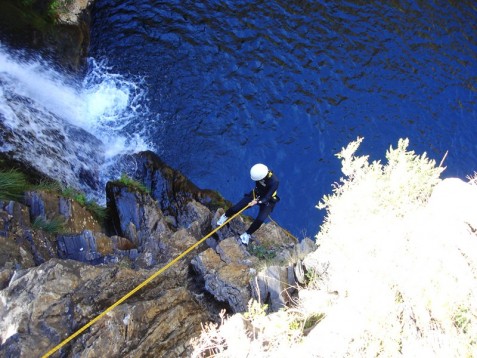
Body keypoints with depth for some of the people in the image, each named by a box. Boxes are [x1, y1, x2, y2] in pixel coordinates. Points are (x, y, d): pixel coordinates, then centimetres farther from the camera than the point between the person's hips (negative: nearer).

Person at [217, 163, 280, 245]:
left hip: (267, 201, -3)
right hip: (256, 195, 4)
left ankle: (247, 234, 2)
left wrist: (257, 202, -46)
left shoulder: (274, 181, -38)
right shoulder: (259, 173, -25)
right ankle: (225, 216, 32)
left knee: (260, 219, -22)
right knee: (236, 208, -2)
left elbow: (267, 197, -32)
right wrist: (255, 198, -7)